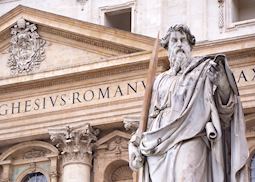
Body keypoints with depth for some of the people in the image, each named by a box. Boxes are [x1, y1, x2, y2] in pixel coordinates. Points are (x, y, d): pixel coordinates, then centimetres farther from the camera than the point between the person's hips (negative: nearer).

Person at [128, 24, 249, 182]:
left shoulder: (202, 71, 14)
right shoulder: (161, 80, 26)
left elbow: (224, 107, 4)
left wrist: (222, 84, -17)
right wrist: (138, 150, 11)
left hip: (189, 141, -4)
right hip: (158, 148, 4)